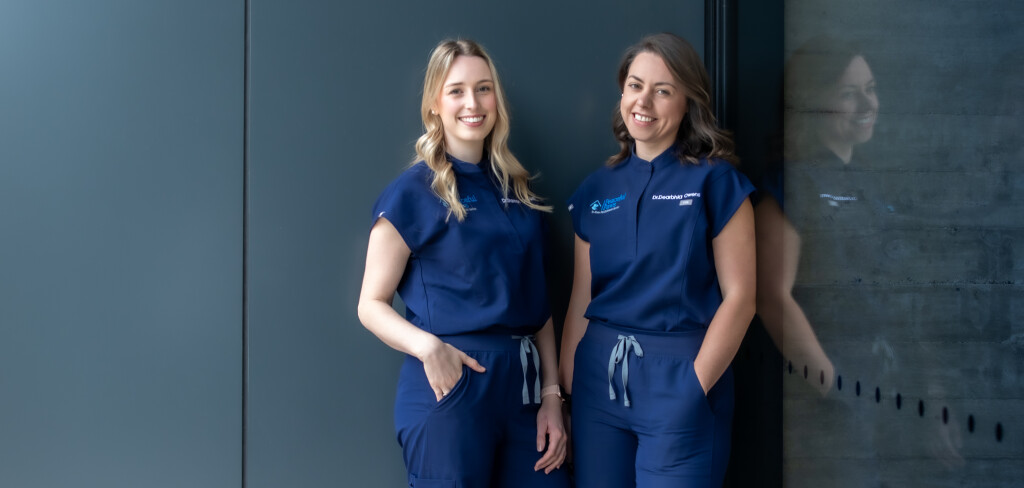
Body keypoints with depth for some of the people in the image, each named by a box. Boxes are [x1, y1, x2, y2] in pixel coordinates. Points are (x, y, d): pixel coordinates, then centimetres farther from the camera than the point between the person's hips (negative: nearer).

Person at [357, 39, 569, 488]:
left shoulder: (516, 191, 11)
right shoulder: (412, 192, -4)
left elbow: (537, 304, 13)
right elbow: (372, 305, -3)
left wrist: (551, 393, 7)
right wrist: (427, 346, -21)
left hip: (522, 384, 5)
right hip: (450, 382, -5)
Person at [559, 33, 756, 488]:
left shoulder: (715, 181, -4)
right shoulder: (596, 189, 8)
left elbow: (739, 297, -8)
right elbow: (580, 299, 9)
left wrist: (695, 387, -13)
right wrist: (567, 384, 3)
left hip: (677, 374, -4)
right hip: (599, 375, 4)